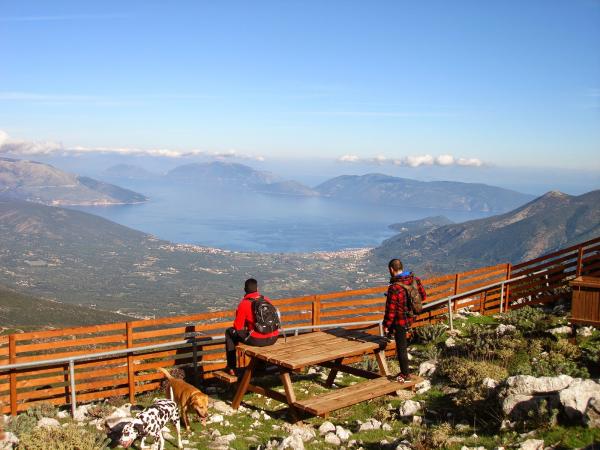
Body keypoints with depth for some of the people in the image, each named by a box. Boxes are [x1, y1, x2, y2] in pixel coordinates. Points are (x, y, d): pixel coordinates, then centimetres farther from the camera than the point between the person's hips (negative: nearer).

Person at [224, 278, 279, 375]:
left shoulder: (243, 304, -8)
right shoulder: (267, 300, 7)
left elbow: (238, 326, -3)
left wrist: (245, 326, 20)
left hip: (257, 340, -5)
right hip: (273, 339, 5)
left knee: (230, 332, 18)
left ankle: (231, 368, 20)